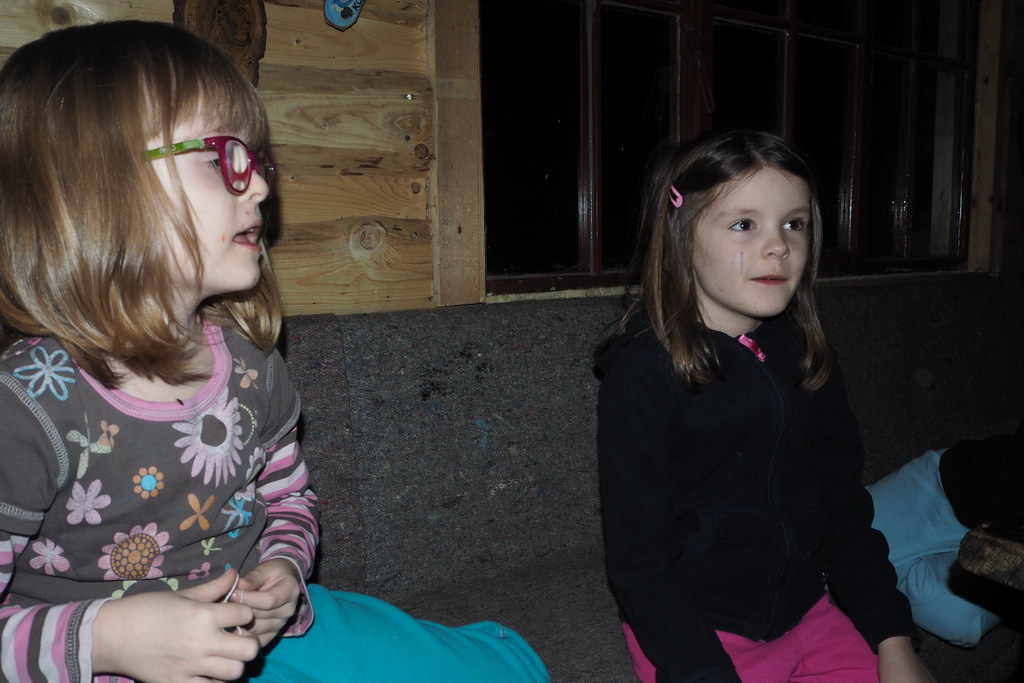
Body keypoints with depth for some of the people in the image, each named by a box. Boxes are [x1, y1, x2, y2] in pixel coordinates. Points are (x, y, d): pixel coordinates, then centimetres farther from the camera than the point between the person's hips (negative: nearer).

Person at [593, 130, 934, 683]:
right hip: (693, 632, -5)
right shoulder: (643, 372, -18)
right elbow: (638, 560, -17)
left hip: (806, 612, 6)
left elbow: (845, 513, 8)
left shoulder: (807, 360, 2)